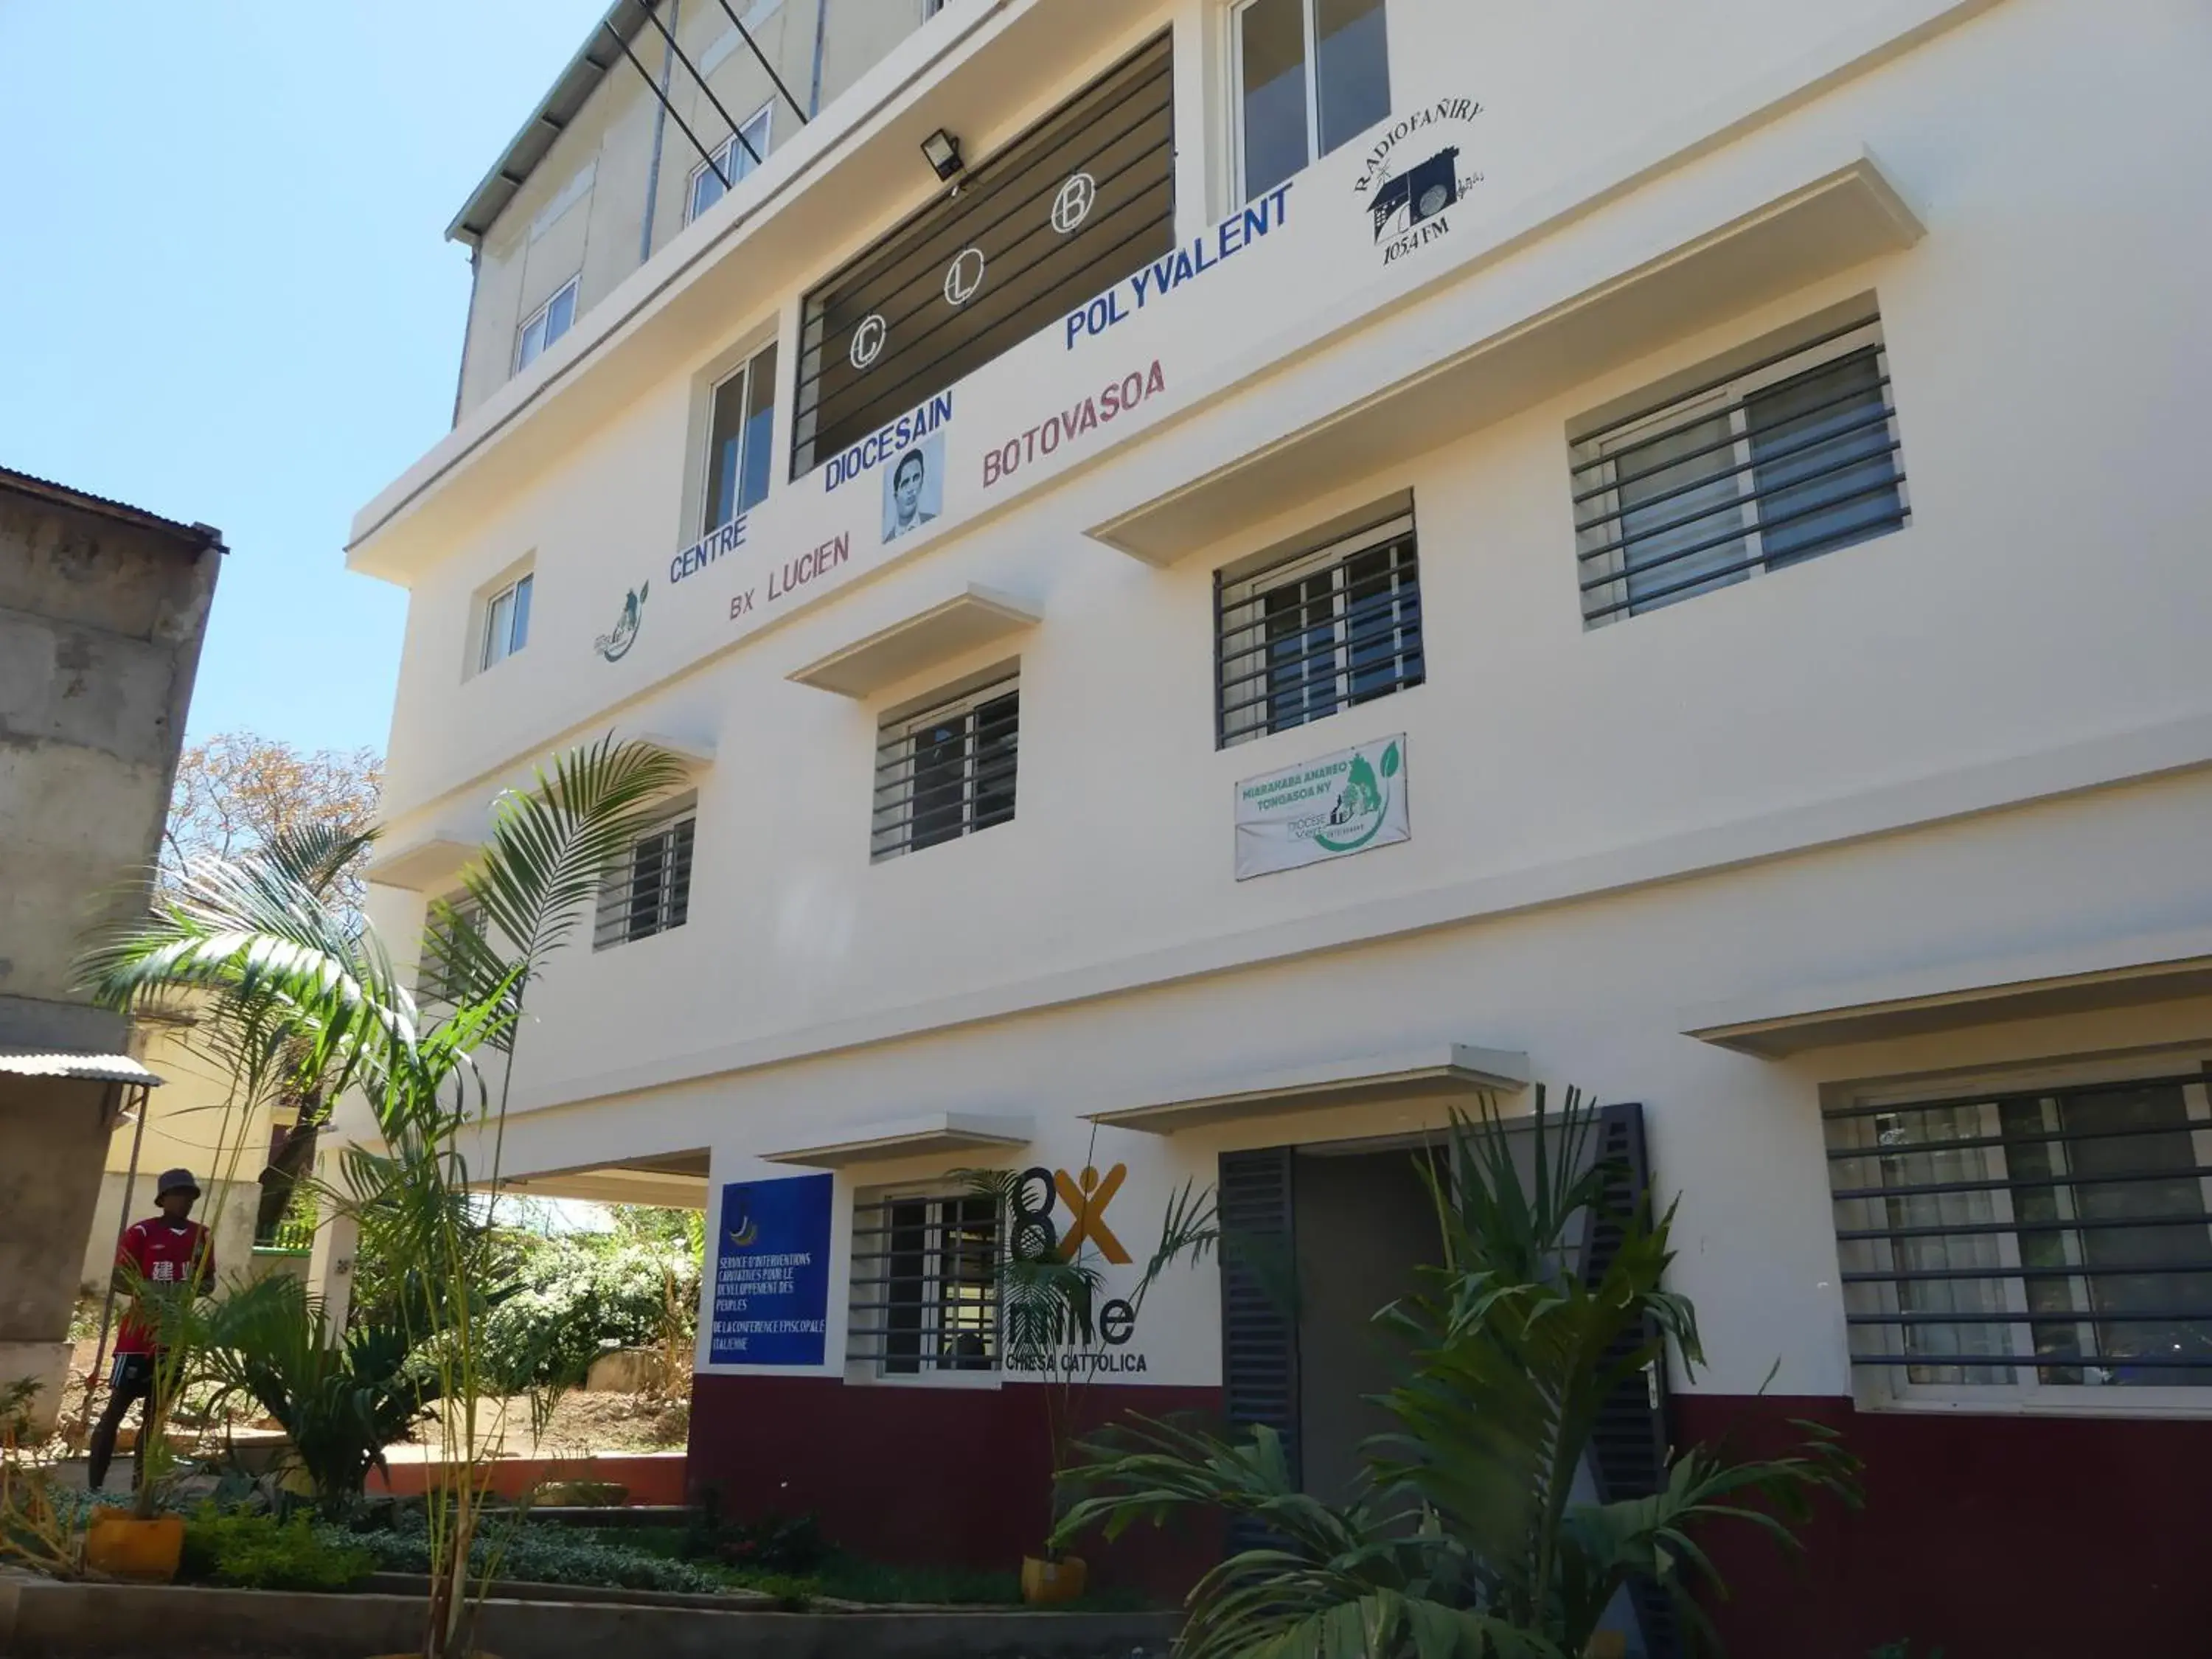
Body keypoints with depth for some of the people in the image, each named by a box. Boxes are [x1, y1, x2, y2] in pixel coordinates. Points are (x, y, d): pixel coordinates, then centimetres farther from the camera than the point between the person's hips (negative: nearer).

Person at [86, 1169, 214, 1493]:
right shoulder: (142, 1233, -8)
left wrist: (191, 1290, -9)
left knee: (155, 1410, 10)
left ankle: (139, 1484, 16)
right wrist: (150, 1288, -23)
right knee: (117, 1406, -2)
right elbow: (119, 1279, -8)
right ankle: (94, 1486, 3)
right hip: (139, 1332, -5)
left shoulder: (202, 1237, 6)